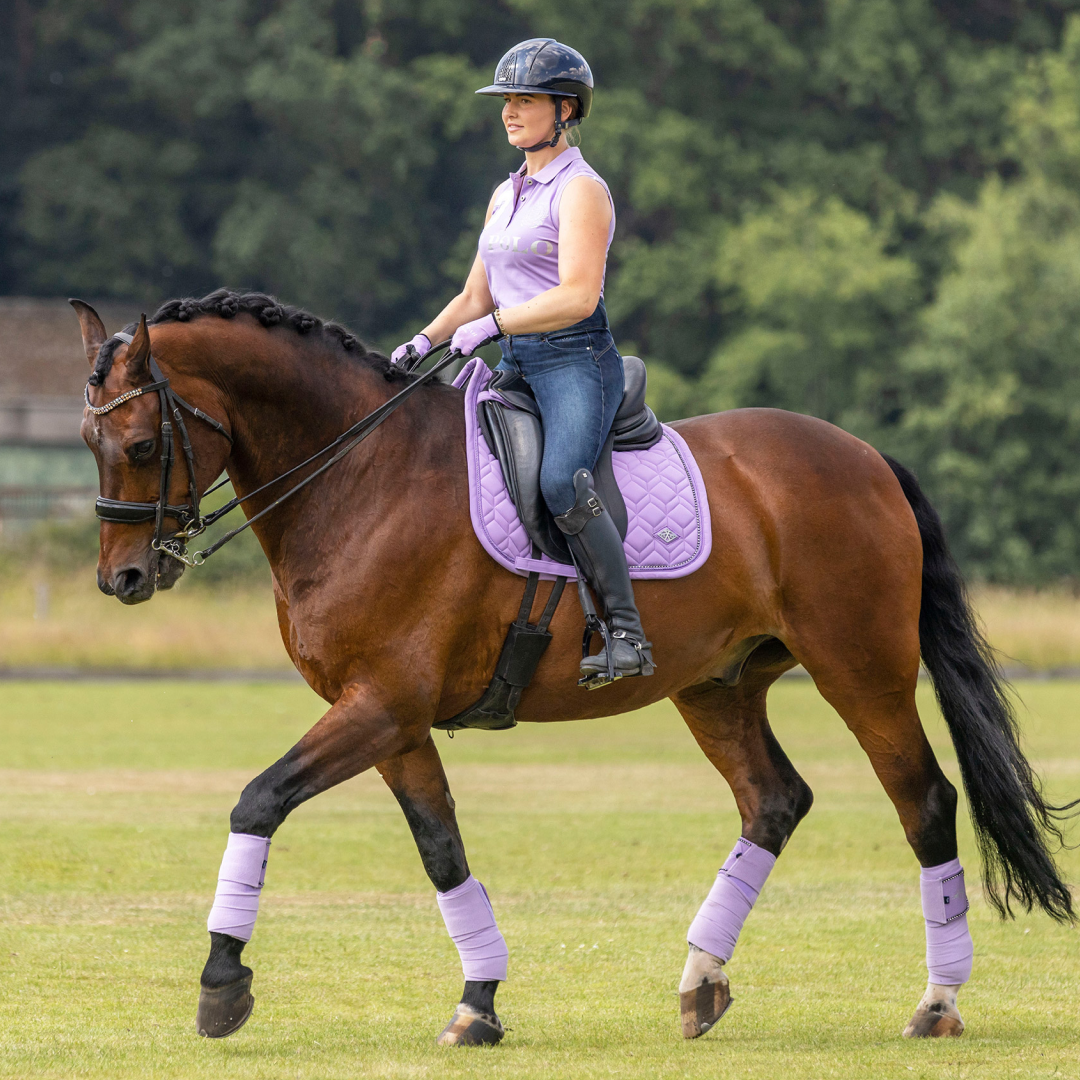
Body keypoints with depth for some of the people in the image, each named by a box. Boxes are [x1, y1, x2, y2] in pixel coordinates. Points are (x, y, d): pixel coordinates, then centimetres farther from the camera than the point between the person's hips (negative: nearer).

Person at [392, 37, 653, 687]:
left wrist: (493, 326, -21)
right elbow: (477, 297, 23)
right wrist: (426, 341, 6)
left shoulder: (581, 190, -6)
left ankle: (628, 633, -32)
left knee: (561, 480, -31)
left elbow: (577, 297, -17)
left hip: (576, 363, -9)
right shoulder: (506, 196, 19)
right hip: (515, 366, 9)